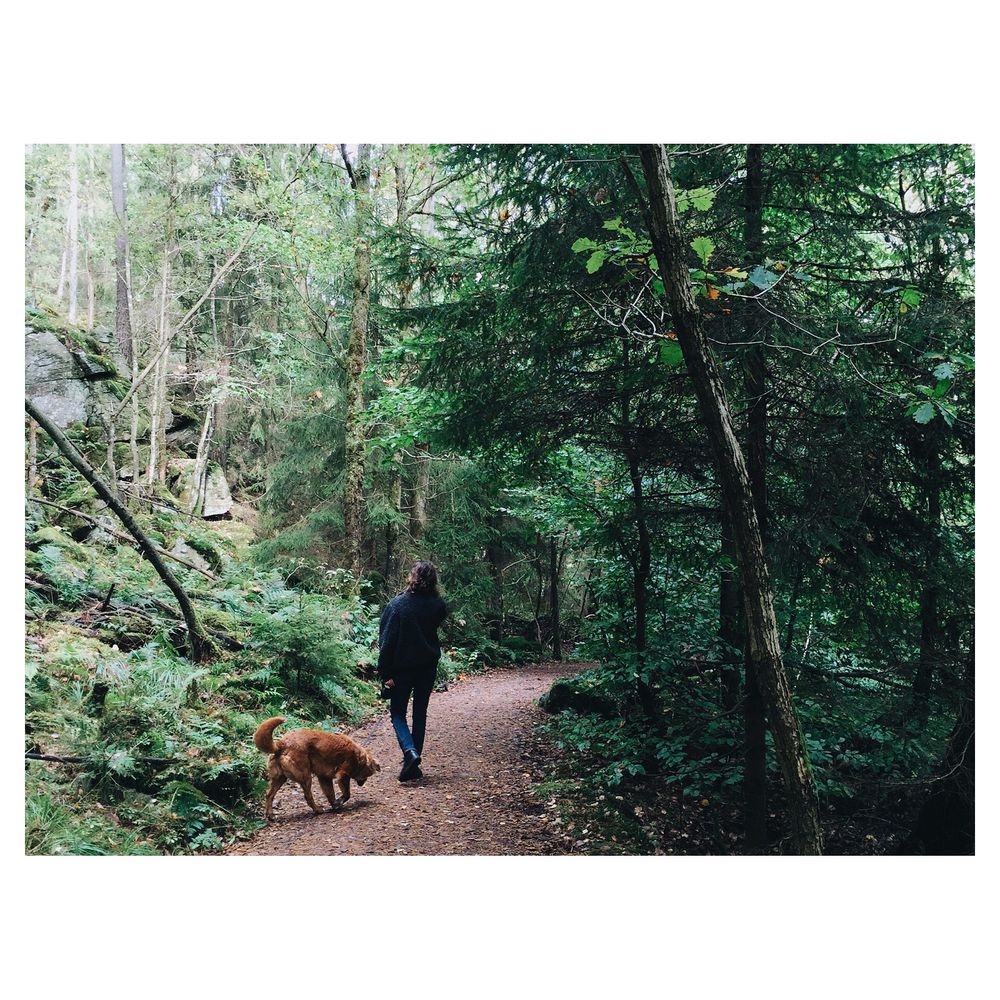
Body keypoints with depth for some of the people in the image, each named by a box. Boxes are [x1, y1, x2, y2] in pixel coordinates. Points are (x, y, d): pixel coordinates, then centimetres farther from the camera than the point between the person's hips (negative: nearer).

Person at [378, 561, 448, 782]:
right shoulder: (438, 605, -5)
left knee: (397, 712, 11)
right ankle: (413, 767, 14)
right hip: (428, 666, 3)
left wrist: (385, 672, -9)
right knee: (420, 713, 12)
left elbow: (386, 641, -13)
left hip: (402, 666, -3)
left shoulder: (397, 604, -13)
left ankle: (410, 750, -14)